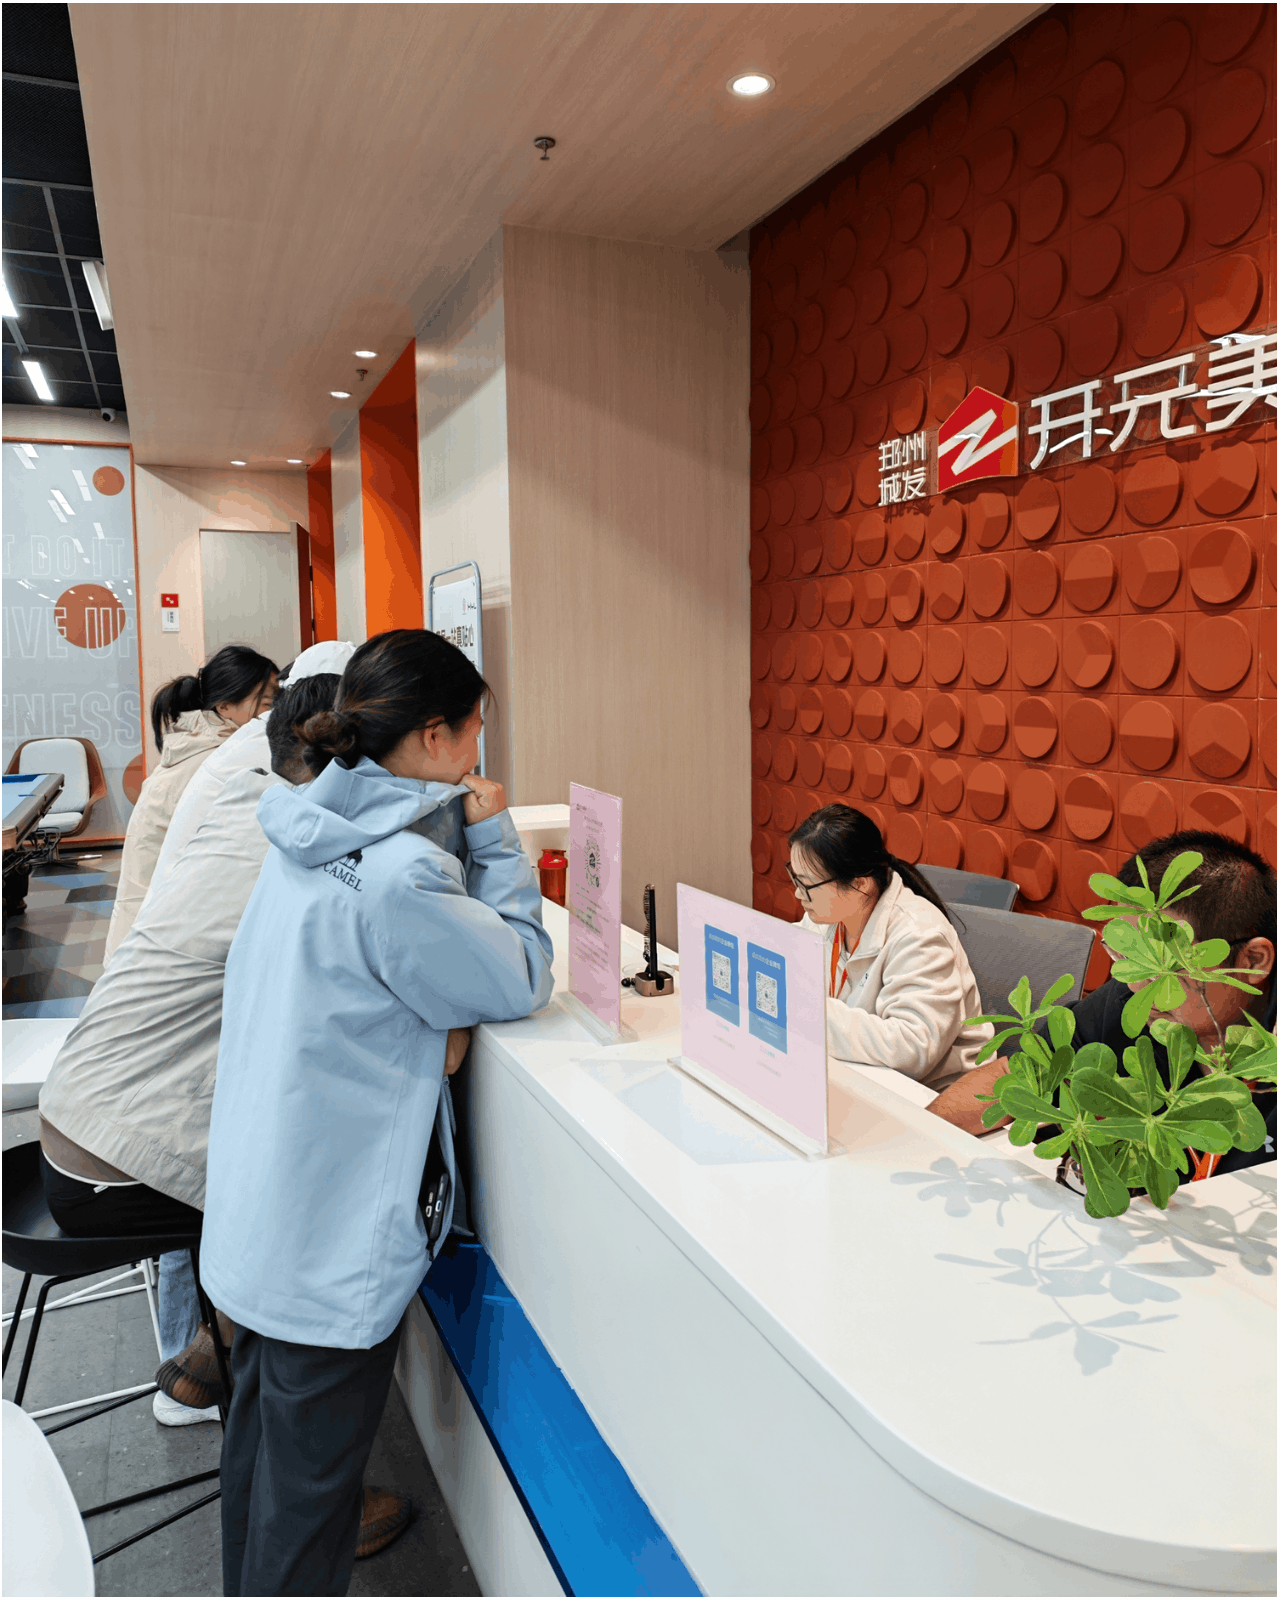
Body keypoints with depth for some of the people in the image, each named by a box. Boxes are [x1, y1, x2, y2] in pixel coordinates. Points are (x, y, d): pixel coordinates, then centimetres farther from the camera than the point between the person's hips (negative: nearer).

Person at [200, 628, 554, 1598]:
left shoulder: (311, 834, 0)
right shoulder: (396, 874, -28)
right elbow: (521, 982, -16)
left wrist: (471, 844, 1)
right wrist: (496, 836, -11)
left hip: (259, 1214, 9)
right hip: (334, 1241, -9)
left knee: (262, 1437, 28)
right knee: (310, 1489, 11)